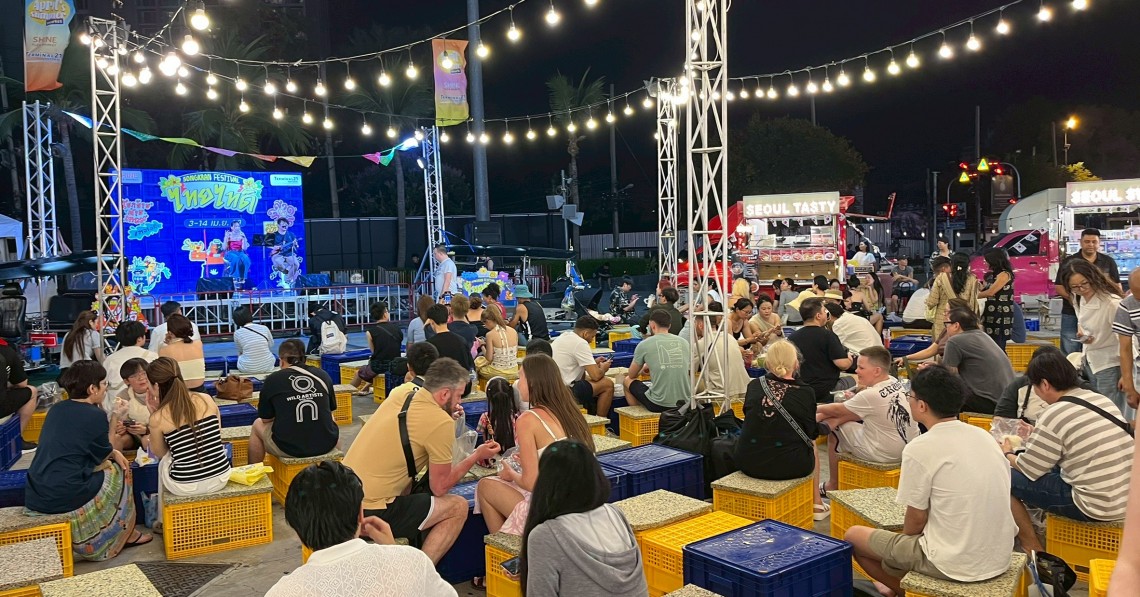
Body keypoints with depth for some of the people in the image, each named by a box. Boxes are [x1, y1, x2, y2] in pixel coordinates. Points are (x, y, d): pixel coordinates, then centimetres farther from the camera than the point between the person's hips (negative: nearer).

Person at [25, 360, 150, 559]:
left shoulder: (56, 409, 11)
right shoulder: (95, 415, -10)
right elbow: (102, 456, 2)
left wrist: (113, 452, 18)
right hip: (64, 496, -7)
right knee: (118, 471, 16)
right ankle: (123, 534, 27)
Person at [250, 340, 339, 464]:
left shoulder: (272, 380, -3)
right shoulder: (323, 375, 3)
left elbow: (266, 419, 7)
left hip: (289, 449, -2)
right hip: (326, 446, 2)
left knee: (257, 425, 26)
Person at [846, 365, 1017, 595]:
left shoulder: (920, 448, -17)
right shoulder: (984, 435, 5)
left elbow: (917, 519, -9)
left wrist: (905, 541, 13)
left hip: (957, 564, -7)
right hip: (999, 557, 8)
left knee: (854, 536, 10)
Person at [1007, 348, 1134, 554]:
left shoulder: (1054, 416, -17)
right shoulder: (1101, 399, 5)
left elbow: (1029, 470, -6)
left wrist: (1008, 454, 14)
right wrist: (1036, 434, 25)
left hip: (1096, 507, -8)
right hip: (1128, 499, 9)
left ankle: (1032, 549, 11)